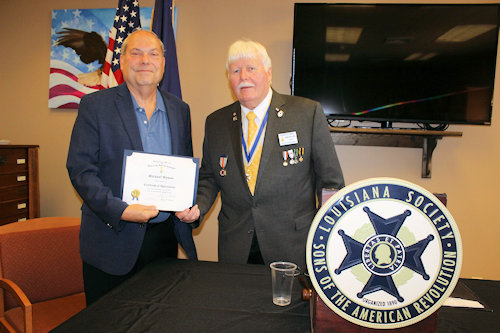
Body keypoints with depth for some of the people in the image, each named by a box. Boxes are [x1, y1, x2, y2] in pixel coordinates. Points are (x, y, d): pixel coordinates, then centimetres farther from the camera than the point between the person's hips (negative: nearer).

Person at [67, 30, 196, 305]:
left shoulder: (179, 109, 9)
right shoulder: (95, 105, -4)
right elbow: (79, 168, -9)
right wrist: (120, 210, -21)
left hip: (165, 236, 4)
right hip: (112, 238, -3)